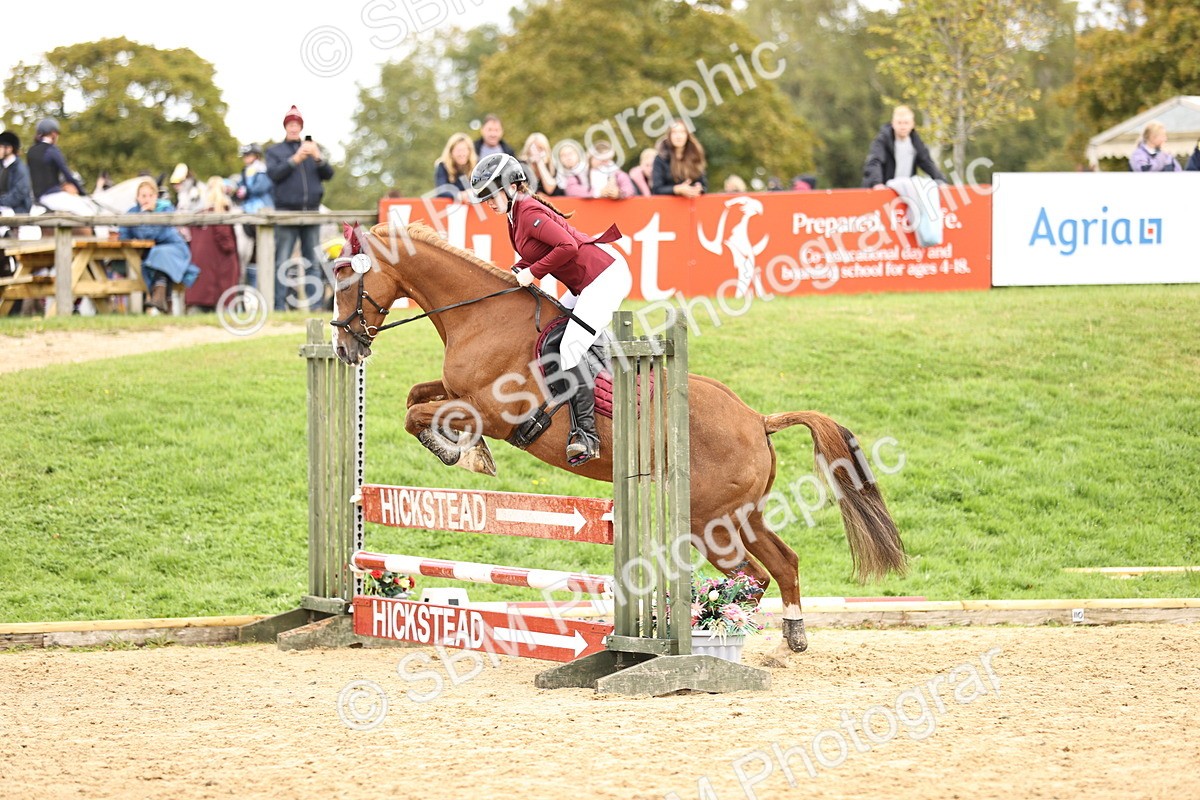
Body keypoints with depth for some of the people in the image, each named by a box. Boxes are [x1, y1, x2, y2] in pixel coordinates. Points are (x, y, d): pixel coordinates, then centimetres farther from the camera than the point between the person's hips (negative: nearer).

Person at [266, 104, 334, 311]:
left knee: (313, 262, 1)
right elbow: (274, 174, -6)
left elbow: (328, 174, 9)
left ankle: (314, 305, 0)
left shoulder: (311, 148, 18)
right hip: (287, 211, -3)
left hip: (311, 212, 3)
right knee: (282, 261, -8)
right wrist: (295, 159, -15)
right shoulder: (275, 151, 12)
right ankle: (279, 305, -11)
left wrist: (318, 158, -10)